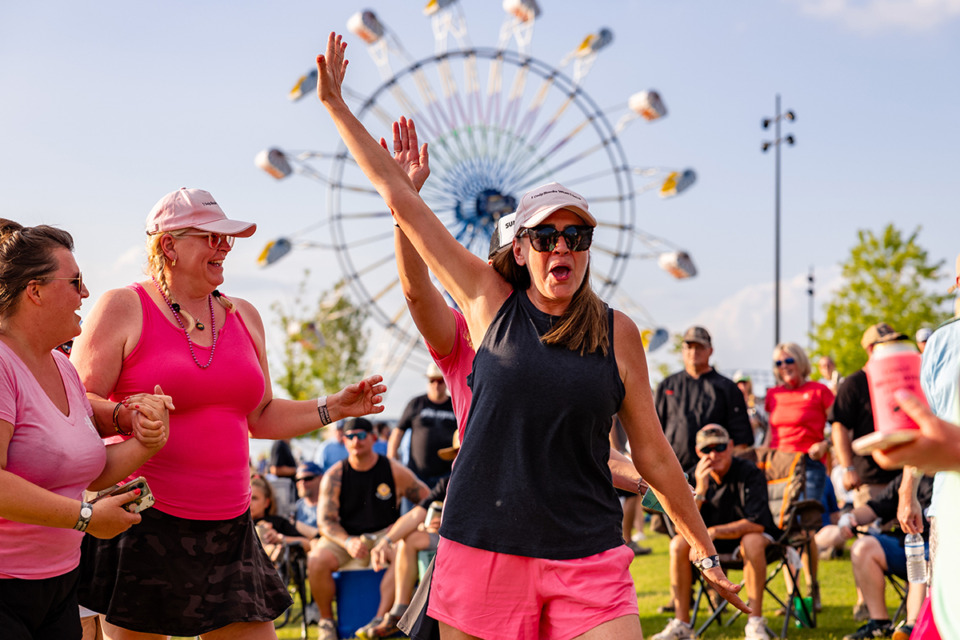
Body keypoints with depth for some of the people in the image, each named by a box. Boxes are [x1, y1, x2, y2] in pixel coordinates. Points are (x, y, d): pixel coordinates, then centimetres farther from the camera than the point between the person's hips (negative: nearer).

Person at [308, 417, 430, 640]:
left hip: (384, 534, 0)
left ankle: (380, 619, -28)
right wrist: (348, 543, -24)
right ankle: (326, 622, -8)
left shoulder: (395, 471, 1)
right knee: (316, 560, -30)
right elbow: (325, 520, -5)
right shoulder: (334, 475, 0)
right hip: (345, 537, 0)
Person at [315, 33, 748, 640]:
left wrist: (707, 550, 15)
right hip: (483, 548, 0)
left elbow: (653, 453, 12)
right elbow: (399, 198, 7)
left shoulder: (618, 333, 5)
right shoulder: (492, 303, 4)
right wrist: (337, 106, 10)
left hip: (589, 560, 0)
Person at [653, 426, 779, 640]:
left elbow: (757, 523, -26)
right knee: (678, 544, -21)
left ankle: (755, 622, -30)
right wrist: (700, 490, -28)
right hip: (713, 541, 4)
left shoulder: (749, 473, -19)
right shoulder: (695, 476, -7)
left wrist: (714, 532, -32)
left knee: (752, 542, -37)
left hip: (747, 535, -4)